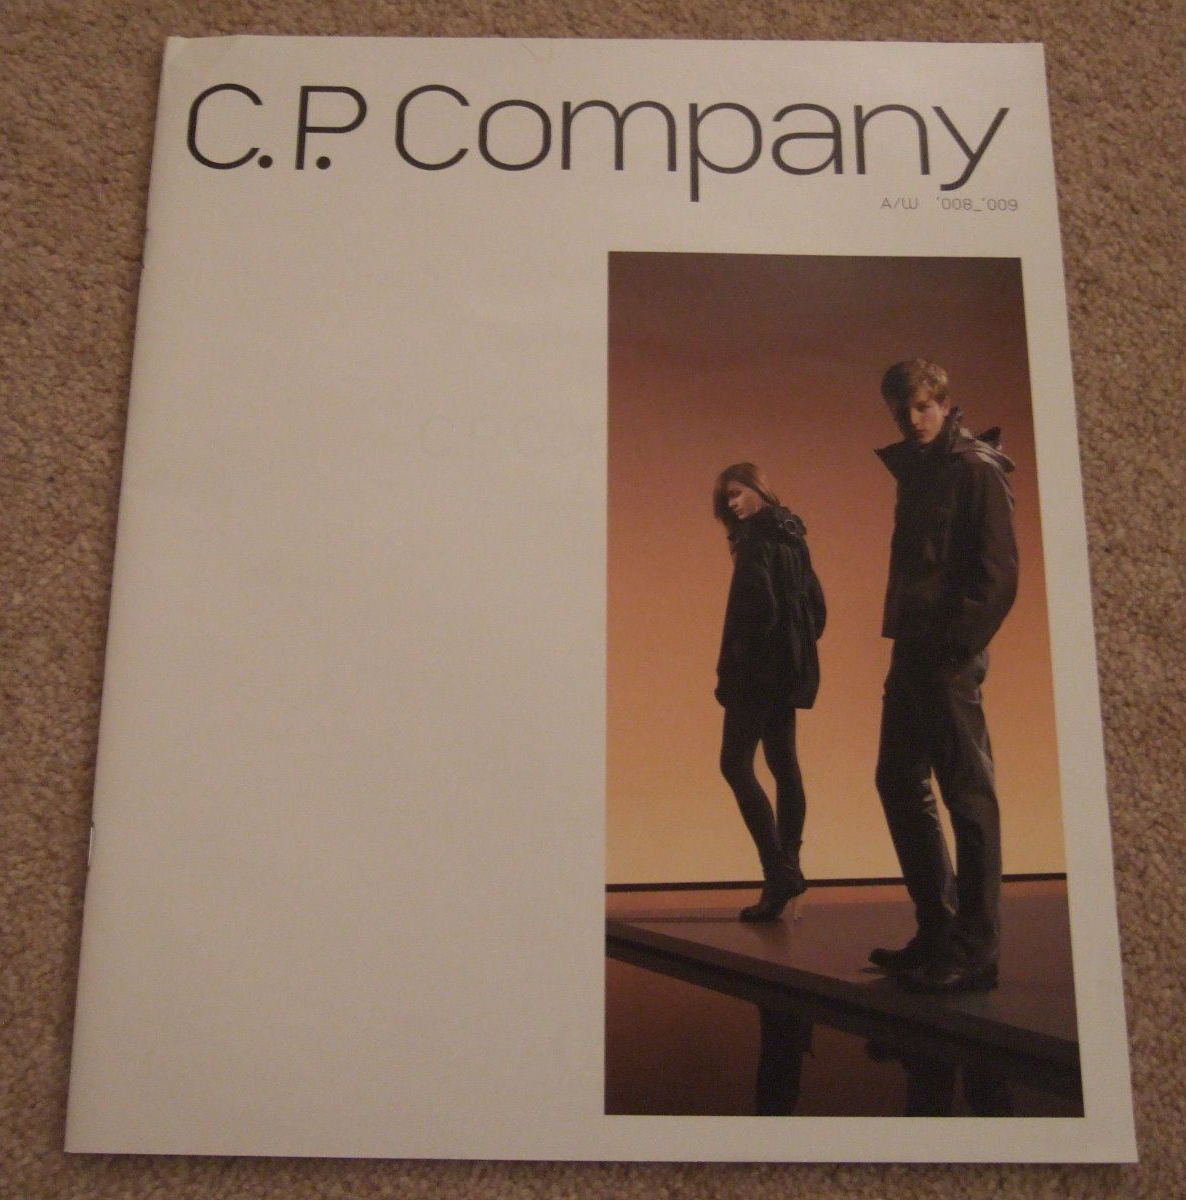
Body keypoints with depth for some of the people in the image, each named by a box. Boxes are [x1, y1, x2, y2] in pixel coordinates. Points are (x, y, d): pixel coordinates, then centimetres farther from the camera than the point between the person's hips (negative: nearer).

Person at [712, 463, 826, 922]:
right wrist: (799, 647, 19)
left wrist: (732, 667, -13)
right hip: (791, 666, 9)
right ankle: (784, 874, 12)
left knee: (735, 764, -6)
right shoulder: (791, 534, 16)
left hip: (761, 666, -9)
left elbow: (756, 603, -19)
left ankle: (780, 870, -13)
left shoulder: (757, 536, -10)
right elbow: (816, 604, 18)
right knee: (784, 766, 9)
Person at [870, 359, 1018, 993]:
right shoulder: (914, 473, 19)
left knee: (967, 793, -5)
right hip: (911, 650, 9)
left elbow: (998, 571, -13)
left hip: (948, 657, -9)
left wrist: (954, 648, -18)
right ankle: (938, 931, 23)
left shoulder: (974, 467, -5)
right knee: (900, 782, 12)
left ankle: (974, 953, 3)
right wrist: (905, 638, 10)